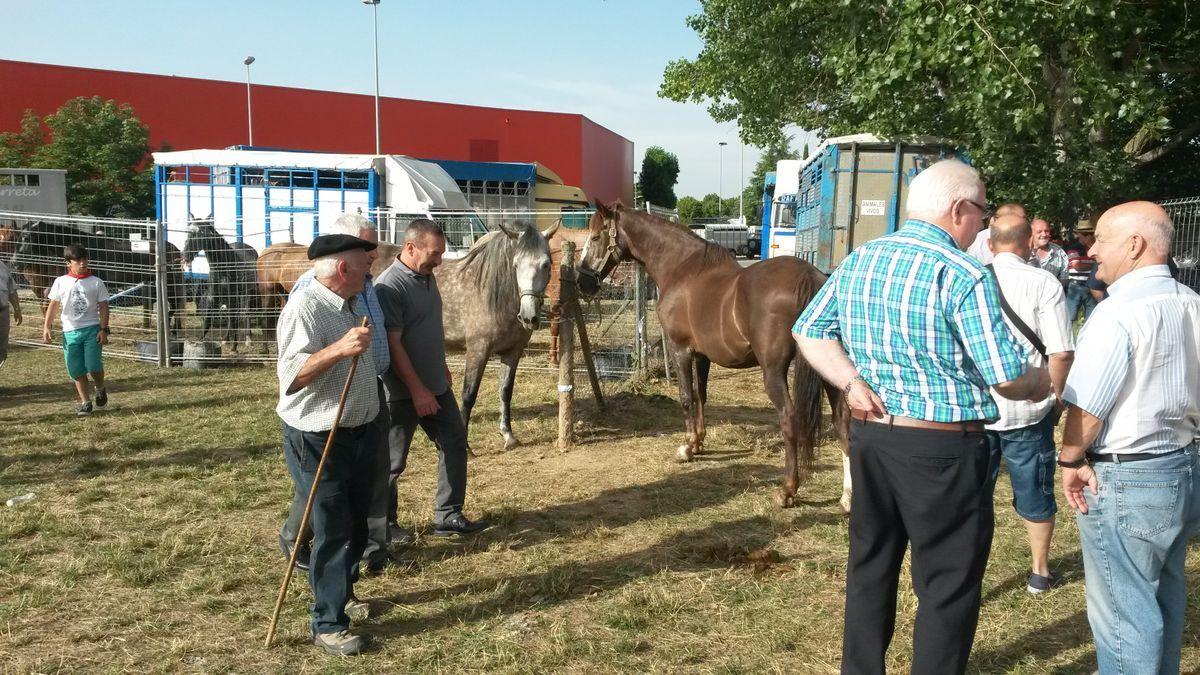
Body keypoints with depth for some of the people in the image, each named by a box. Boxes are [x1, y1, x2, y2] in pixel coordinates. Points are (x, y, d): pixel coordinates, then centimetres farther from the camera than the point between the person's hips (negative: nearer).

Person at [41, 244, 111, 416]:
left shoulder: (96, 282, 3)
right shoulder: (61, 282, 6)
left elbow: (103, 306, 2)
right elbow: (53, 305, 10)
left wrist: (104, 329, -5)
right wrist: (47, 326, 1)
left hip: (92, 329, -2)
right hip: (70, 331, 2)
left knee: (93, 365, -12)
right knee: (77, 370, 3)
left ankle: (100, 390, 18)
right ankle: (85, 402, 14)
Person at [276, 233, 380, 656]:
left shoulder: (349, 306, 11)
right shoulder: (304, 307, -19)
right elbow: (291, 375, -30)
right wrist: (338, 349, -40)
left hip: (360, 433, 9)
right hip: (318, 440, -9)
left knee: (356, 522, 18)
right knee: (332, 530, -4)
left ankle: (343, 593, 38)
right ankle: (328, 625, 7)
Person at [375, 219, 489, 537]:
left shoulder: (427, 276, 7)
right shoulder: (389, 285, -20)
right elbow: (392, 344, -23)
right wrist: (418, 389, -23)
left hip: (436, 385, 9)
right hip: (403, 392, -9)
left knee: (455, 443, 11)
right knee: (392, 461, 5)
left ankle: (448, 516, 21)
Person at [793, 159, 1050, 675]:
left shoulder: (858, 260, 4)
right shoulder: (963, 275, -16)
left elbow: (808, 332, 6)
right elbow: (1007, 378, -17)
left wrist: (850, 382, -3)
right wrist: (1040, 383, 4)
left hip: (868, 434, 7)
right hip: (941, 448, -7)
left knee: (870, 564, 20)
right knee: (949, 584, 9)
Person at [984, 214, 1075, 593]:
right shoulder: (1043, 283, -10)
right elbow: (1061, 352, -14)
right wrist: (1056, 397, 2)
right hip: (1027, 410, -2)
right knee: (1034, 491, 16)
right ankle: (1040, 572, 31)